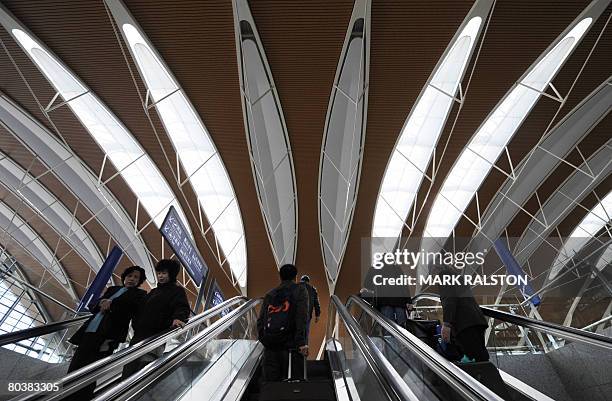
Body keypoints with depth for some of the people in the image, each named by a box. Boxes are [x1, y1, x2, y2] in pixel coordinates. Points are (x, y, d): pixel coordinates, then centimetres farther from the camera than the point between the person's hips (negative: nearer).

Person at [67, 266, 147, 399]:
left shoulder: (139, 294, 5)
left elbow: (135, 313, -11)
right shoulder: (112, 289, 21)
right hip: (89, 332, 6)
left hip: (106, 337, -6)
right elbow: (93, 308, 18)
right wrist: (101, 303, -5)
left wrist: (111, 304, -9)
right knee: (73, 372, 9)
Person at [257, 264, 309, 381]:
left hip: (270, 346, 4)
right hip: (290, 345, -4)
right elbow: (302, 317, -9)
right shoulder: (300, 291, 5)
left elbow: (260, 320, 9)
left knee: (270, 381, 9)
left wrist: (264, 339, 13)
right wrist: (302, 342, -13)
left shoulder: (270, 294, 17)